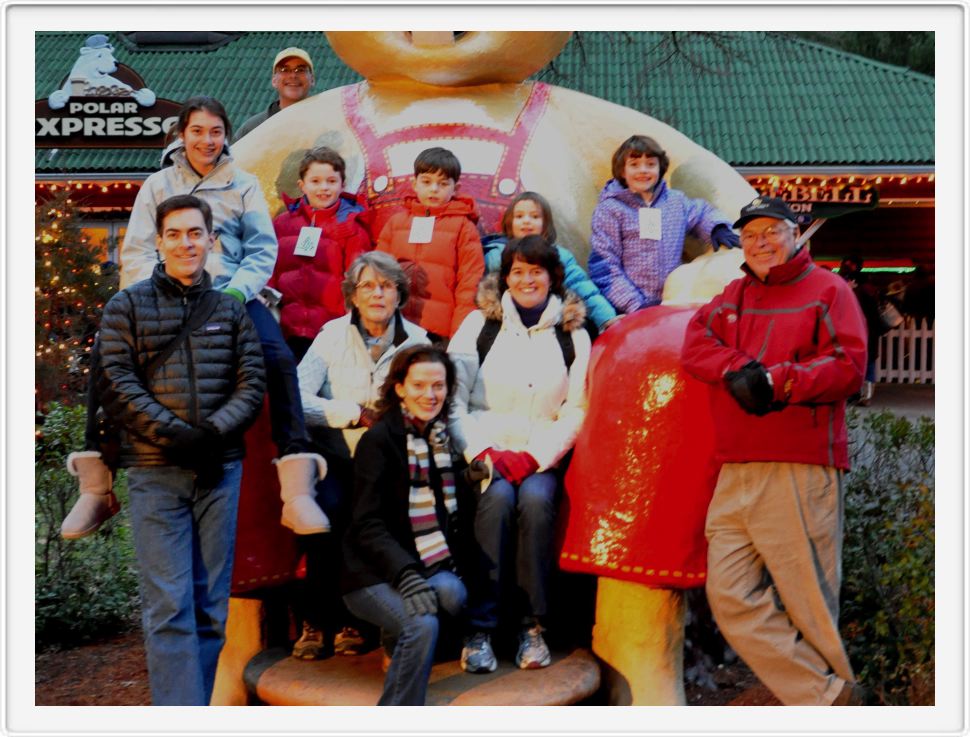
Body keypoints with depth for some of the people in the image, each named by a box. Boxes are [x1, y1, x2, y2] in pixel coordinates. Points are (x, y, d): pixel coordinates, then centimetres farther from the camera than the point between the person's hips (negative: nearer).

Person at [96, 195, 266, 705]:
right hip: (155, 471, -2)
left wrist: (215, 432, -10)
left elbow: (252, 383, 7)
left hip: (219, 470, 3)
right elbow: (115, 384, -3)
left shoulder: (230, 309, 13)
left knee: (211, 605, 6)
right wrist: (173, 435, -14)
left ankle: (190, 713, 17)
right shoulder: (127, 307, 7)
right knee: (168, 605, -7)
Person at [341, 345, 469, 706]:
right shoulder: (379, 439, -8)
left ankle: (402, 645, 4)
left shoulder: (444, 437, 11)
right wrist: (405, 574, -27)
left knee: (453, 595, -27)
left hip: (432, 568, 5)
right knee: (422, 625, -30)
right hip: (373, 574, -5)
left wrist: (453, 561, 3)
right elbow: (367, 524, -14)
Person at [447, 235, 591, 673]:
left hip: (541, 458, 1)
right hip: (484, 452, 0)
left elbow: (576, 411, 4)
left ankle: (532, 625, -18)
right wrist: (480, 452, -12)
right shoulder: (480, 323, 9)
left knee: (535, 499, -31)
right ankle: (479, 628, -24)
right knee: (497, 497, -31)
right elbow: (452, 397, 2)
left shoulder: (573, 335, 11)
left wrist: (533, 457, -10)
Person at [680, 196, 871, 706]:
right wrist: (738, 370, -11)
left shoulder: (828, 291, 7)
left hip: (802, 472, -5)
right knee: (729, 597, -2)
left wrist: (777, 381, -16)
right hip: (735, 474, 5)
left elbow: (848, 367, -5)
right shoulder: (733, 296, 22)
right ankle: (827, 699, 5)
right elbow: (696, 343, 6)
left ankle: (836, 688, 19)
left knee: (807, 601, -3)